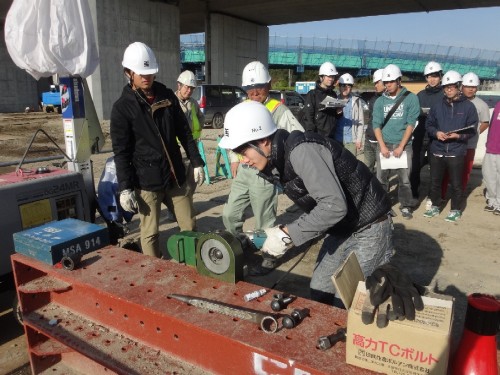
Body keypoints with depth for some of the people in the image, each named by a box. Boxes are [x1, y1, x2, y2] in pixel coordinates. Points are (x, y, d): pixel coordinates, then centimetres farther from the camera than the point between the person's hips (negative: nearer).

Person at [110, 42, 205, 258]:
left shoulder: (167, 96, 7)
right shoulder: (122, 107, -6)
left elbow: (184, 132, 12)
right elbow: (121, 151, -9)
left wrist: (196, 162, 8)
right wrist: (125, 187, -13)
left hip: (176, 176, 4)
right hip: (146, 181, -4)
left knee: (190, 226, 11)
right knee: (150, 234, 6)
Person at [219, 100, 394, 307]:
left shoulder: (302, 151, -27)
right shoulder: (280, 160, 1)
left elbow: (334, 206, -32)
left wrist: (287, 234, -28)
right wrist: (285, 232, -1)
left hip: (369, 230, -9)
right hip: (342, 230, 9)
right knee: (319, 292, 15)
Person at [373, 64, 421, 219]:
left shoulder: (411, 98, 0)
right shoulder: (380, 101, 7)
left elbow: (411, 124, -4)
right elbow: (376, 125, 3)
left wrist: (401, 147, -10)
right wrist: (383, 146, -9)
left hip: (404, 145, -2)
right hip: (384, 145, 2)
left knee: (404, 179, 1)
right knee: (381, 178, 2)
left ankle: (406, 207, 14)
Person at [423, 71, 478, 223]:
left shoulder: (468, 106, 0)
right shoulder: (437, 106, 8)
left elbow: (472, 130, -2)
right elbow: (428, 124, 9)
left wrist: (458, 136, -19)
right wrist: (436, 133, -11)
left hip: (456, 153, -3)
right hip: (436, 151, 3)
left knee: (456, 183, 6)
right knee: (435, 181, 12)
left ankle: (456, 210, 22)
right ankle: (435, 206, 29)